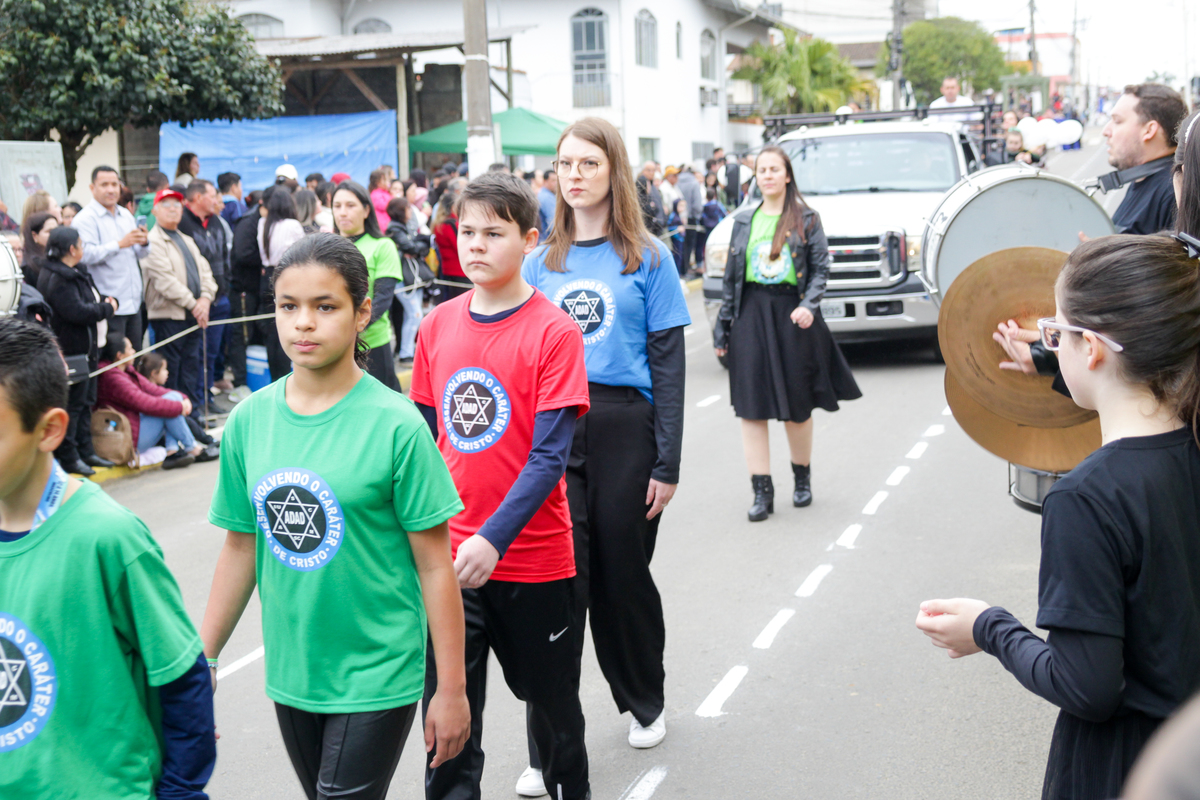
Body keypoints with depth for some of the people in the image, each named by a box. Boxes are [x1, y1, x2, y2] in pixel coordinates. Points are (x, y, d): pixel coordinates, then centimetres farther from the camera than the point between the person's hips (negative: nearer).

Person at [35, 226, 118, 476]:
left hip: (87, 347, 11)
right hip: (71, 350, -11)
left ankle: (85, 451, 24)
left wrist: (107, 302, 4)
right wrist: (107, 308, -12)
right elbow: (78, 312, -25)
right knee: (73, 403, -5)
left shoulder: (77, 272, 15)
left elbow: (94, 299, 25)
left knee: (86, 401, 16)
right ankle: (68, 457, 1)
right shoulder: (57, 279, -18)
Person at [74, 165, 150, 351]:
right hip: (110, 305, -7)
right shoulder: (85, 219, -6)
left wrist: (143, 243, -3)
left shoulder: (126, 215, 18)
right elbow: (86, 254, -21)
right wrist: (119, 244, -22)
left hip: (134, 301, 7)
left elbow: (139, 254, 20)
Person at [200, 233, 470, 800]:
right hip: (290, 673, 5)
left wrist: (451, 689, -9)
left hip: (376, 675, -4)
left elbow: (434, 566, -10)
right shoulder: (249, 419, -1)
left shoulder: (396, 424, -14)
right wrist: (204, 659, 10)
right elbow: (241, 547, 8)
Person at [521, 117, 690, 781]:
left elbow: (668, 363, -2)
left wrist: (667, 463, -7)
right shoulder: (540, 261, 10)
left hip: (623, 428, -2)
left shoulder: (647, 257, 1)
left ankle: (645, 702, 34)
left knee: (623, 571, 10)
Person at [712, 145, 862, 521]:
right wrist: (722, 327, 9)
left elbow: (821, 268, -1)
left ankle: (803, 478, 28)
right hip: (751, 315, 2)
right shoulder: (743, 221, 10)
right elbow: (731, 277, 12)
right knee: (752, 405, -4)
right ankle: (762, 492, 0)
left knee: (798, 405, 7)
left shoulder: (806, 219, 3)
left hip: (792, 315, -2)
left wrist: (809, 306, -19)